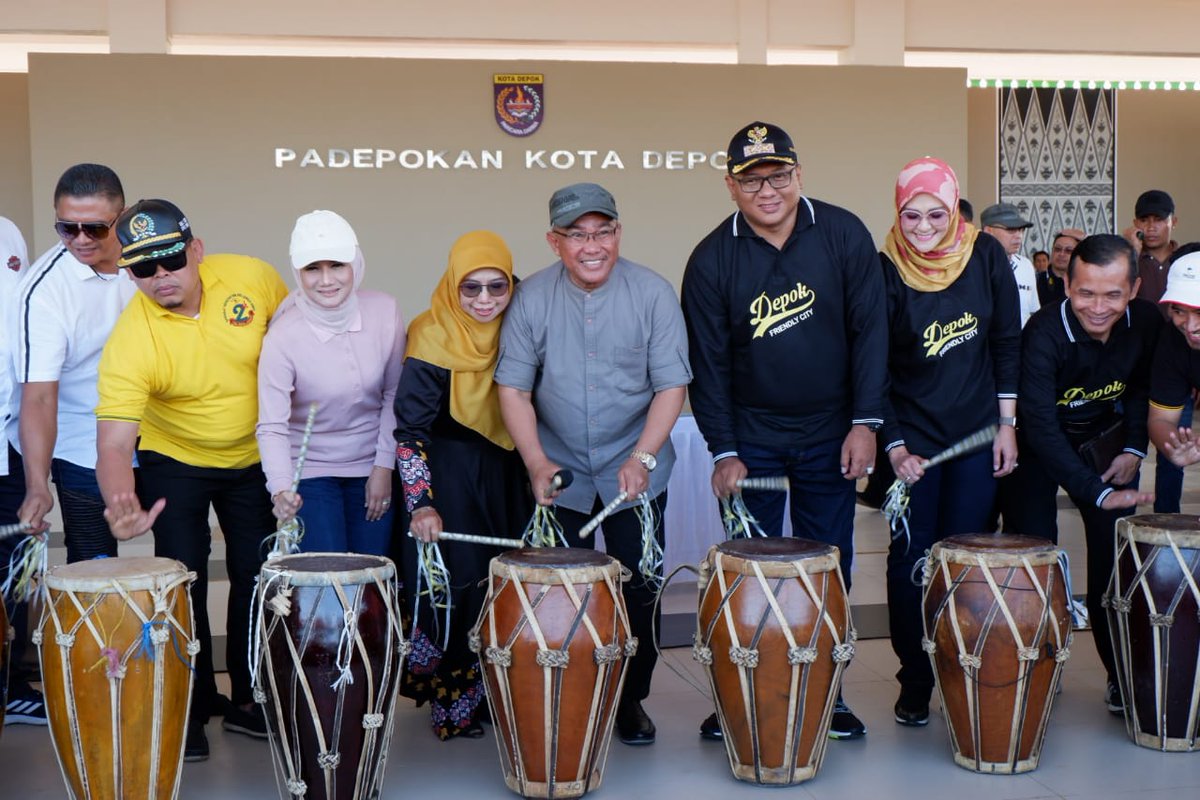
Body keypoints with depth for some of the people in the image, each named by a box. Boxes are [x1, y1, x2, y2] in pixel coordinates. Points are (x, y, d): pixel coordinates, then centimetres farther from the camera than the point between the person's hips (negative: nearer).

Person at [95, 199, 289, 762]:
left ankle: (249, 701, 24)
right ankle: (189, 712, 13)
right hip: (174, 463, -3)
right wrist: (121, 502, -54)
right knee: (183, 582, -5)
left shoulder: (251, 277, -21)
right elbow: (114, 442, -34)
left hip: (255, 457, 3)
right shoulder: (130, 341, -30)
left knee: (258, 577, 8)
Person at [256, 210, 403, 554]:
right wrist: (281, 490, -39)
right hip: (310, 474, -3)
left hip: (372, 467, 3)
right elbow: (272, 427, -23)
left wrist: (384, 465, -1)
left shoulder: (384, 311, -11)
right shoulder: (283, 338, -20)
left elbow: (394, 394, 0)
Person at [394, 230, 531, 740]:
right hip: (447, 479, -5)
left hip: (505, 474, 5)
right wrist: (421, 503, -23)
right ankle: (453, 703, 15)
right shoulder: (433, 340, -16)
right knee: (454, 587, -3)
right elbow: (409, 430, -16)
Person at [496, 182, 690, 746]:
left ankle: (632, 698, 24)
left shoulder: (652, 293, -9)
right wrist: (537, 463, -17)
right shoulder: (532, 298, -6)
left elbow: (671, 384, -9)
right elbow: (513, 387, -5)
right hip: (559, 474, 1)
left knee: (639, 591, 6)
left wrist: (642, 457, -20)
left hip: (636, 474, 0)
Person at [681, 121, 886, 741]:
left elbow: (869, 329, -5)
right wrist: (723, 451, -7)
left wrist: (865, 422, -9)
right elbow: (708, 361, -3)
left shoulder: (843, 235, -6)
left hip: (831, 436, 1)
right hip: (752, 439, 0)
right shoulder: (711, 260, -6)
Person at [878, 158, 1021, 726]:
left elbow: (1007, 344, 3)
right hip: (913, 436, -1)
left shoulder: (985, 257, -4)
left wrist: (1007, 424, 1)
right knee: (911, 559, 1)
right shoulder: (885, 273, -11)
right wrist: (894, 447, -16)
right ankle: (914, 684, 14)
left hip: (977, 432, 2)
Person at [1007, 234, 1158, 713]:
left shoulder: (1147, 323, -15)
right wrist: (1097, 493, -40)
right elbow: (1040, 426, -35)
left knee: (1116, 560, 1)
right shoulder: (1044, 334, -31)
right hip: (1040, 444, -4)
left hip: (1102, 441, 4)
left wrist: (1134, 448, -4)